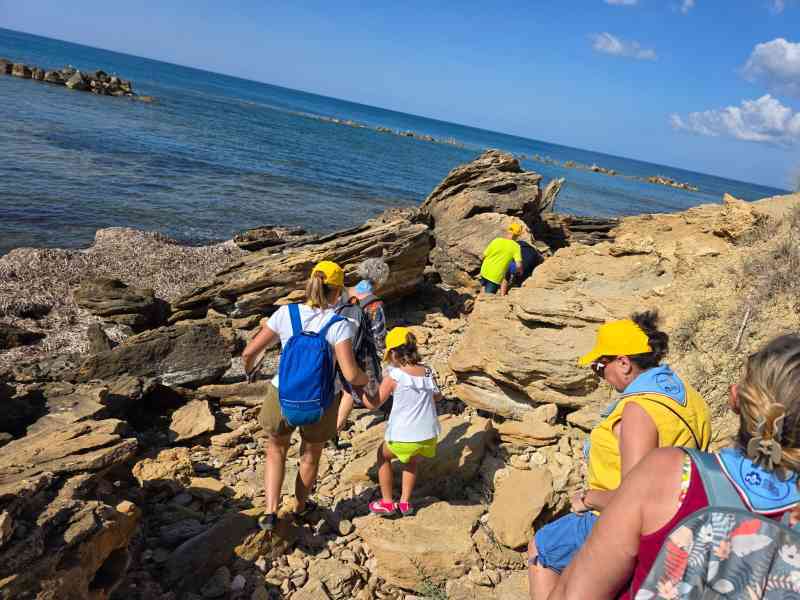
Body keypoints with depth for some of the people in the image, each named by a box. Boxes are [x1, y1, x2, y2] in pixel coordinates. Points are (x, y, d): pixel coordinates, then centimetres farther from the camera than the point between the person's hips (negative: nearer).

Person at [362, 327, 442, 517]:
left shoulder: (393, 376, -12)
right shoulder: (428, 372, 2)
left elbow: (374, 404, -5)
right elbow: (437, 397, 18)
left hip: (403, 437, -4)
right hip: (429, 436, 4)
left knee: (383, 455, 26)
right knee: (412, 461, 34)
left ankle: (387, 503, 29)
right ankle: (405, 502, 32)